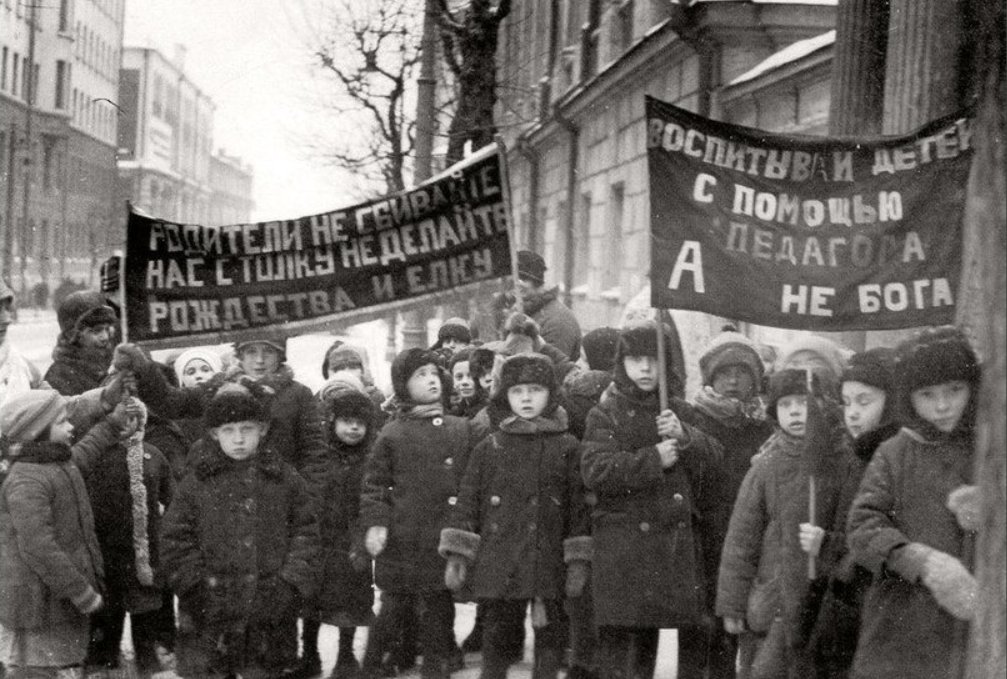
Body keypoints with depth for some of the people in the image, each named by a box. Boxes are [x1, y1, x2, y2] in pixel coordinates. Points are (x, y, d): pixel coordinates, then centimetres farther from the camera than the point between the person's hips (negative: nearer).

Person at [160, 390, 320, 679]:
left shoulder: (285, 478, 4)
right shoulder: (198, 481, 1)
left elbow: (305, 534, 5)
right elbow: (175, 539, 1)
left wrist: (292, 584, -6)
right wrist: (196, 587, -8)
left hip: (269, 613, 1)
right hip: (209, 614, -1)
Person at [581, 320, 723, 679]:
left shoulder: (678, 412, 15)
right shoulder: (606, 414, 0)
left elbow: (714, 459, 5)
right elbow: (596, 471, -14)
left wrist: (684, 437, -13)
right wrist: (653, 460, -17)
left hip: (678, 538, 4)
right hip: (622, 539, -4)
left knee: (693, 629, 4)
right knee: (618, 635, -3)